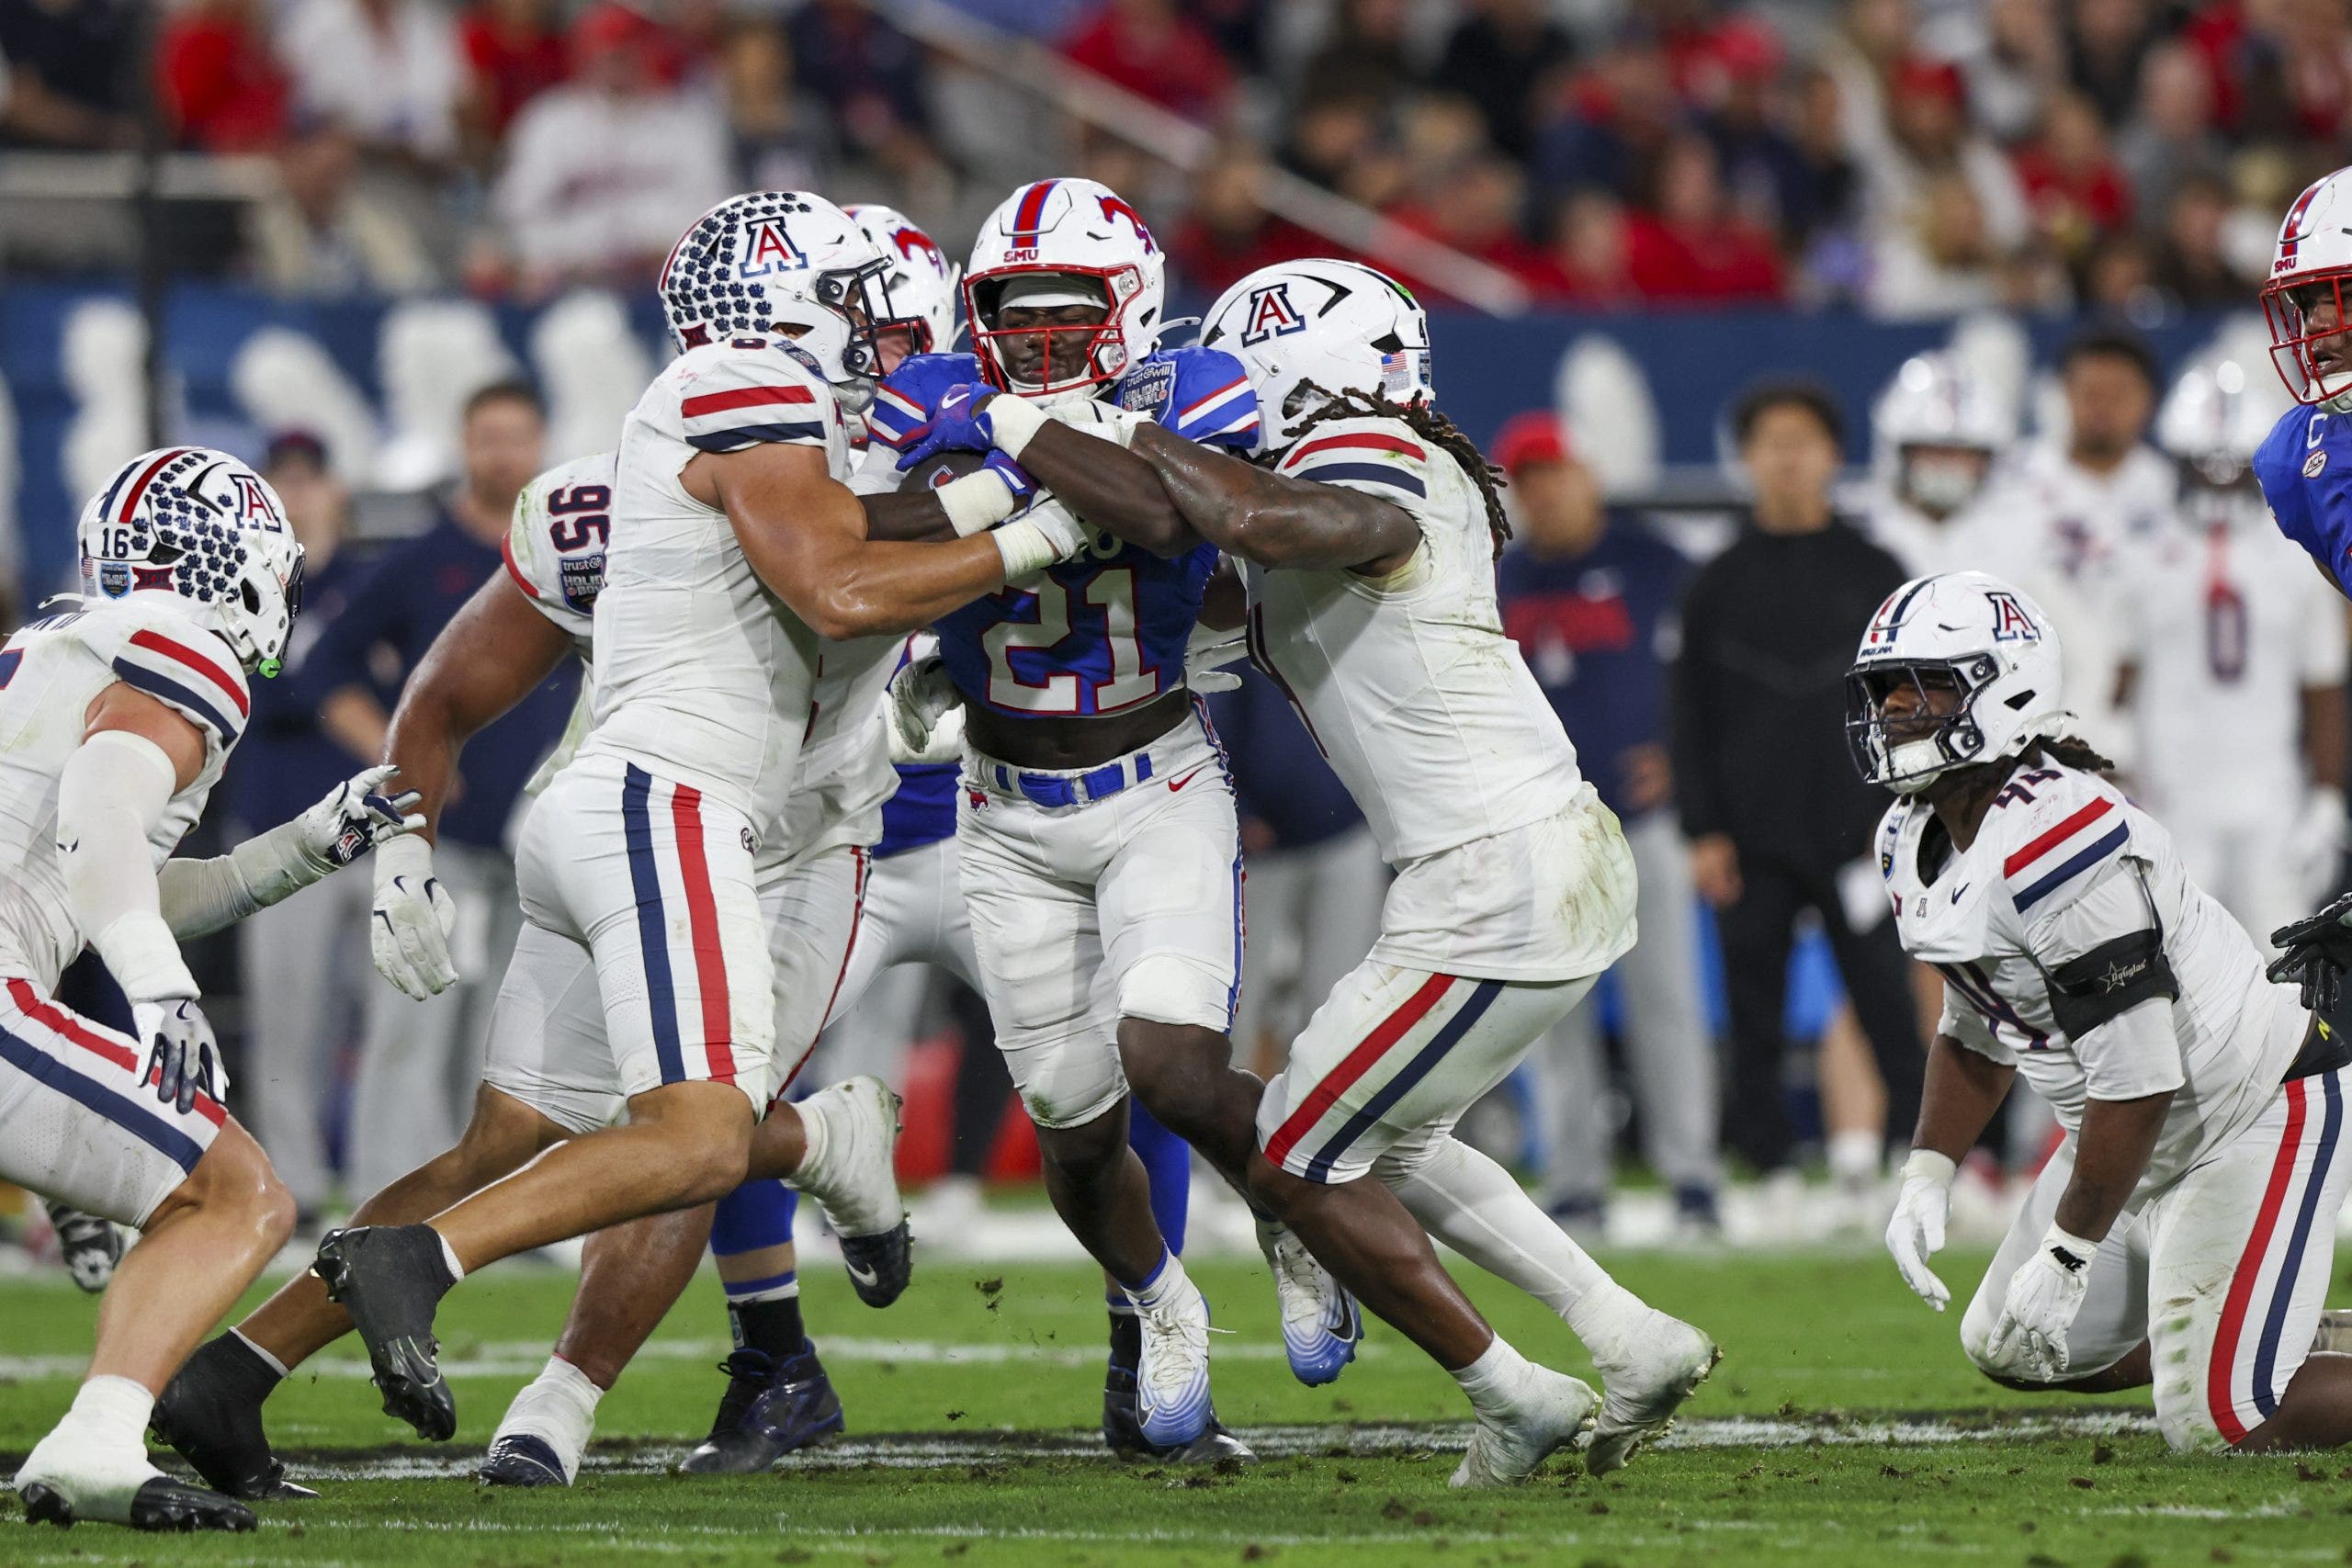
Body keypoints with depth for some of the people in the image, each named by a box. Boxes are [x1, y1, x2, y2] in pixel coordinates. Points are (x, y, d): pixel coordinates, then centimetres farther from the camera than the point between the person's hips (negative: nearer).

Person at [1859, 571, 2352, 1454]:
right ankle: (2270, 1336, 25)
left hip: (2259, 1114, -10)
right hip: (2154, 1138, 10)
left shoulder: (2056, 846, -29)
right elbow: (1976, 1030, 18)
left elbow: (2137, 1080, -29)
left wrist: (2066, 1255, -22)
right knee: (2009, 1351, 14)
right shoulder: (1916, 843, 2)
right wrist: (1928, 1176, 5)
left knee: (2216, 1427, -12)